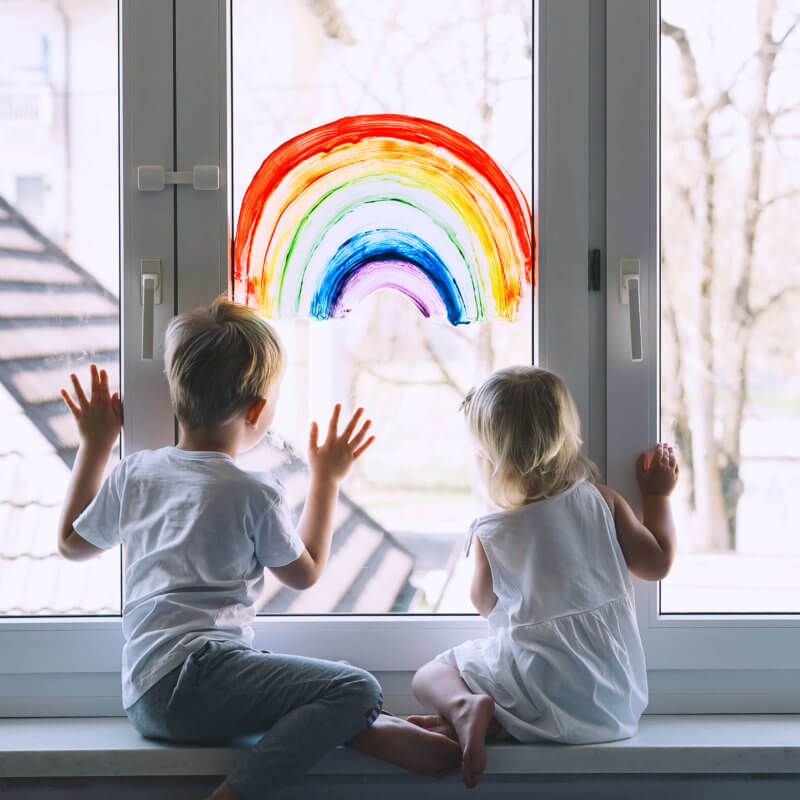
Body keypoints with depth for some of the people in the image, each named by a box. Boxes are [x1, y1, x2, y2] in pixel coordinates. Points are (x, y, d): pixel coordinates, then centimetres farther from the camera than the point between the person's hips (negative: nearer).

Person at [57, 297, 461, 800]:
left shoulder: (134, 472, 12)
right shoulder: (252, 494, -6)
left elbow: (73, 543, 28)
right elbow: (305, 572, 10)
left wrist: (94, 447, 34)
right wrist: (327, 479, 19)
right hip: (193, 675, -8)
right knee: (358, 690, -20)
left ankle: (373, 732, -2)